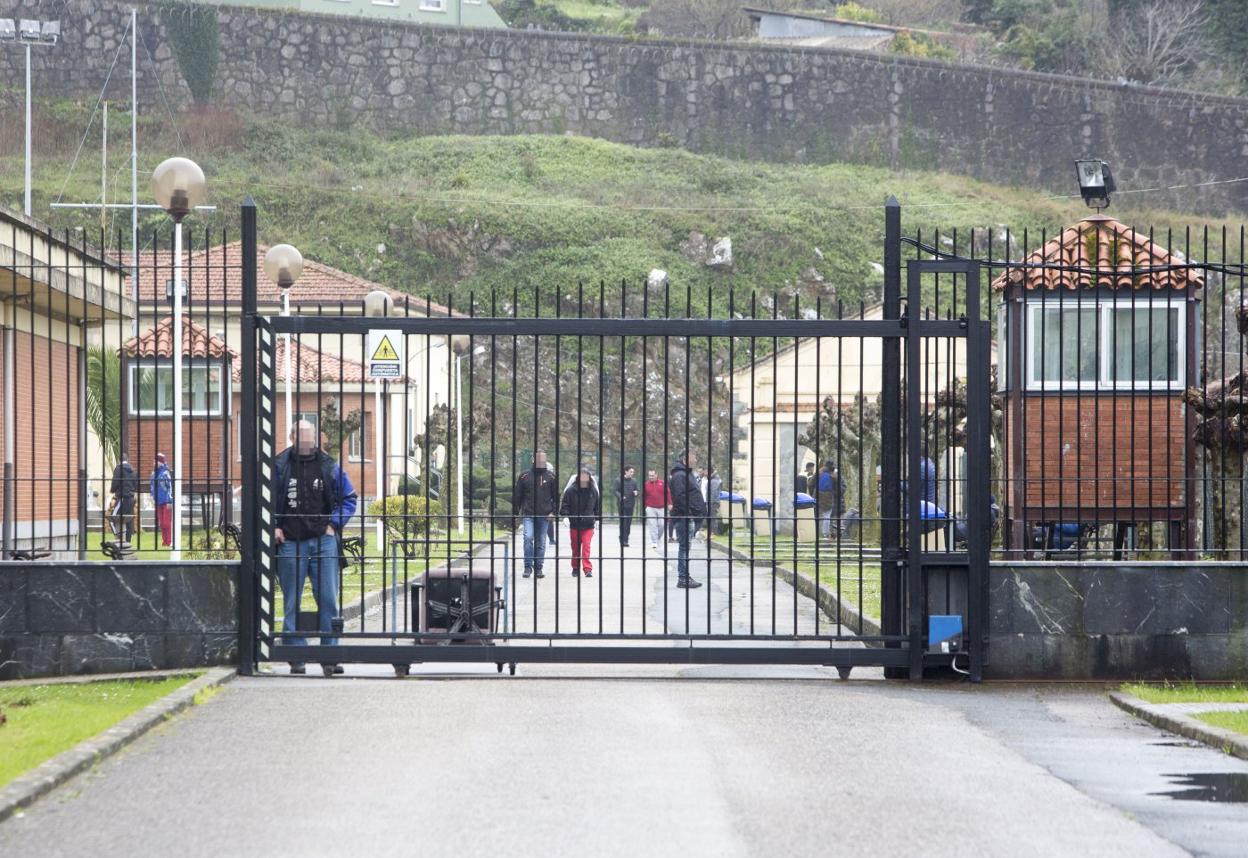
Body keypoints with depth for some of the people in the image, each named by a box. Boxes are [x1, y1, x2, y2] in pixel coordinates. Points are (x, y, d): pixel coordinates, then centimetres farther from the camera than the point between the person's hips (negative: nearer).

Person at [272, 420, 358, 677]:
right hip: (290, 543, 0)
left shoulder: (328, 466, 6)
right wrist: (273, 527, 0)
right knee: (292, 603, 3)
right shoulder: (279, 465, 3)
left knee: (328, 600, -4)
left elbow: (348, 499, 13)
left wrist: (334, 524, 3)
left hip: (323, 540, 0)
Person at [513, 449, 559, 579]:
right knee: (528, 538, -17)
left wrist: (553, 512, 0)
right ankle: (528, 567, -10)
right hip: (528, 514, -1)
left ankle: (538, 568, 14)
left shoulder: (550, 476, 6)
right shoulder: (524, 476, 5)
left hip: (545, 516, 1)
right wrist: (516, 512, 4)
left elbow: (556, 496, 10)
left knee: (541, 543, 5)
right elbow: (517, 495, 10)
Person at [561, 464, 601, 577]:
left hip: (588, 524, 0)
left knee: (586, 546, -10)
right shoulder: (571, 490, -5)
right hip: (574, 524, 0)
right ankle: (575, 568, 23)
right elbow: (565, 504, -2)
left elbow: (598, 506, 13)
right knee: (575, 548, 10)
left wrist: (597, 519, 13)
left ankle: (587, 569, -11)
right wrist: (565, 516, -15)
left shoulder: (593, 491, 2)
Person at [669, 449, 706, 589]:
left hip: (688, 517, 10)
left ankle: (684, 576, 18)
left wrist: (700, 513, 18)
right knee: (684, 547, -8)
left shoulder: (687, 474, 19)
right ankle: (683, 578, -7)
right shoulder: (679, 475, -14)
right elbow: (680, 497, -22)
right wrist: (689, 513, -22)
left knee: (685, 547, 13)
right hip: (683, 516, -10)